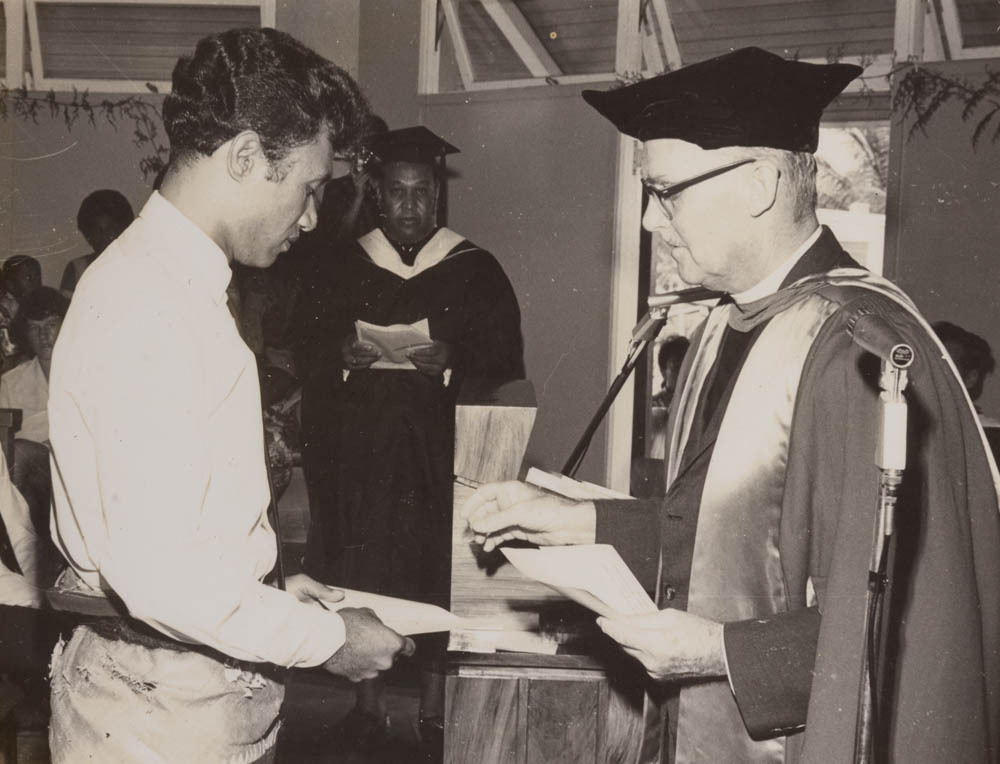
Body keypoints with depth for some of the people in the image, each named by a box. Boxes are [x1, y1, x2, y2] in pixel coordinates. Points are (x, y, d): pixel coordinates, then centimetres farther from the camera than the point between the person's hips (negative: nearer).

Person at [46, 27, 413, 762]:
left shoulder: (181, 286, 10)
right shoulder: (147, 307, -22)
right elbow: (158, 575, -27)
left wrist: (272, 591, 9)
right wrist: (328, 638, -16)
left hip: (213, 694, 9)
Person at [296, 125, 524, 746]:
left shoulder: (477, 271, 2)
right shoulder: (346, 269, 8)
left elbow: (506, 362, -1)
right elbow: (307, 354, 10)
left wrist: (452, 362, -18)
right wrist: (341, 357, -11)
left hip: (442, 454, -1)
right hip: (360, 450, 2)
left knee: (438, 579, -1)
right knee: (364, 580, 1)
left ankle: (436, 706, 13)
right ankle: (369, 702, 15)